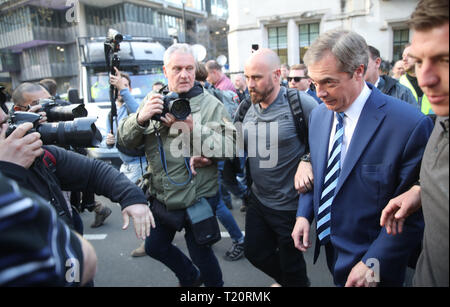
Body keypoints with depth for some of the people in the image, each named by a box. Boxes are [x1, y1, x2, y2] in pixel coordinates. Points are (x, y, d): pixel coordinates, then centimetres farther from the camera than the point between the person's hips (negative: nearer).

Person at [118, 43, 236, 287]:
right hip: (161, 197, 5)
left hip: (197, 199, -5)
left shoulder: (210, 104, -9)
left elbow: (228, 147, -19)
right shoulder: (154, 101, 2)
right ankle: (190, 278, 49)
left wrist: (194, 128, -30)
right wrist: (140, 118, -23)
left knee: (200, 253, 11)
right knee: (154, 247, 23)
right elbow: (125, 140, -3)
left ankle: (214, 284, 44)